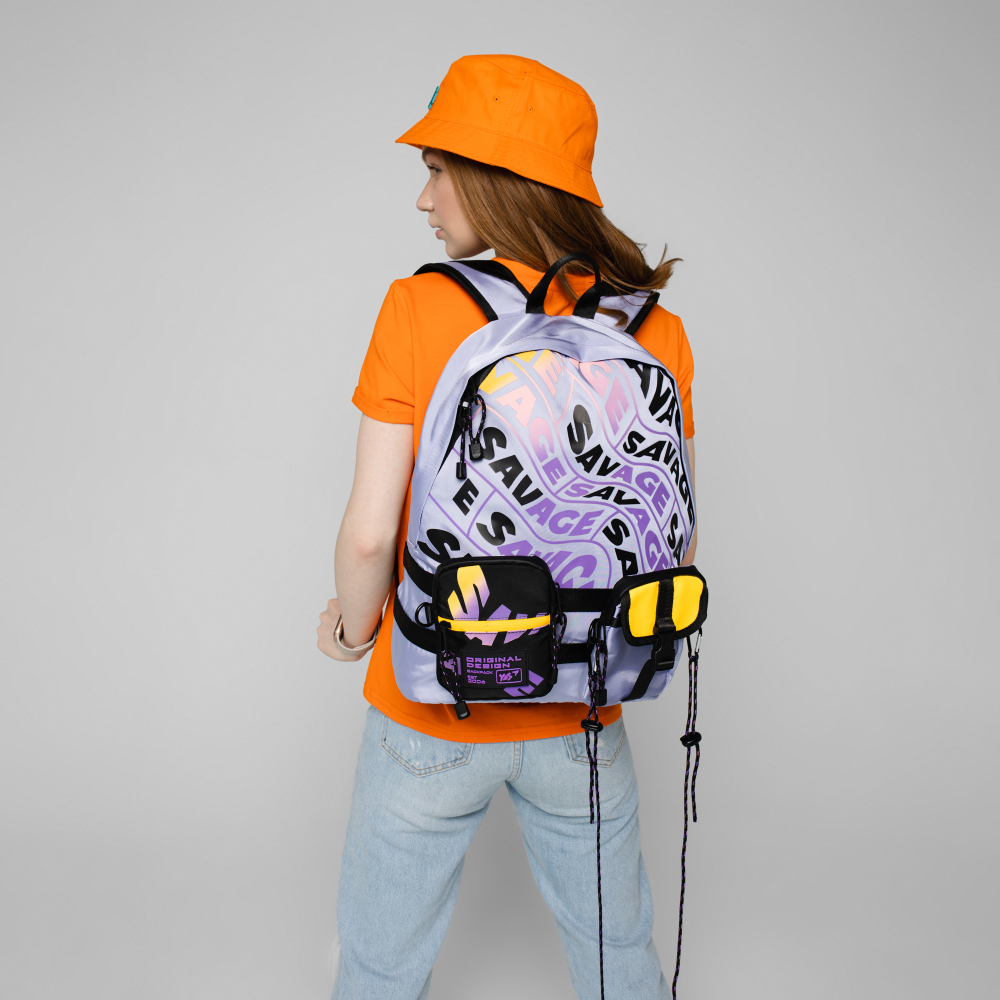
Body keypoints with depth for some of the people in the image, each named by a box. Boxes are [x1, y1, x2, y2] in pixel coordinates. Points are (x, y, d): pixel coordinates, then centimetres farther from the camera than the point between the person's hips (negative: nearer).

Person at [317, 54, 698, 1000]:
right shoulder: (655, 330, -8)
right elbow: (678, 540, -3)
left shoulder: (420, 308, -18)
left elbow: (369, 534, -17)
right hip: (583, 716, 3)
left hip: (432, 711, -2)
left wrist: (351, 627, 3)